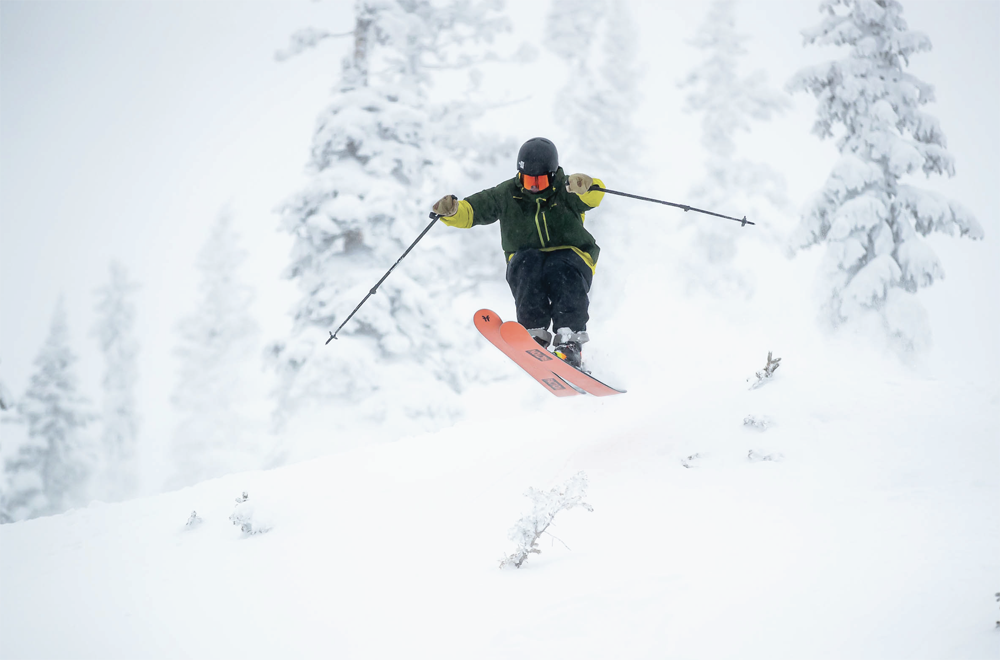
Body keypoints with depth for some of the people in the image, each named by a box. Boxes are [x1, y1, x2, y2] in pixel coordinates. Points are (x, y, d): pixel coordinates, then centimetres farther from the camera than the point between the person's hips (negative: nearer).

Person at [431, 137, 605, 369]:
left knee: (561, 270, -36)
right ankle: (535, 333, -33)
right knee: (527, 264, -33)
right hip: (527, 258, 2)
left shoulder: (565, 192, -2)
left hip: (570, 255, -2)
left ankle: (570, 341, -42)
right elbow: (471, 210, 2)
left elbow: (594, 194, -22)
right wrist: (451, 210, -21)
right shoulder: (508, 194, 5)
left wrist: (583, 185, -47)